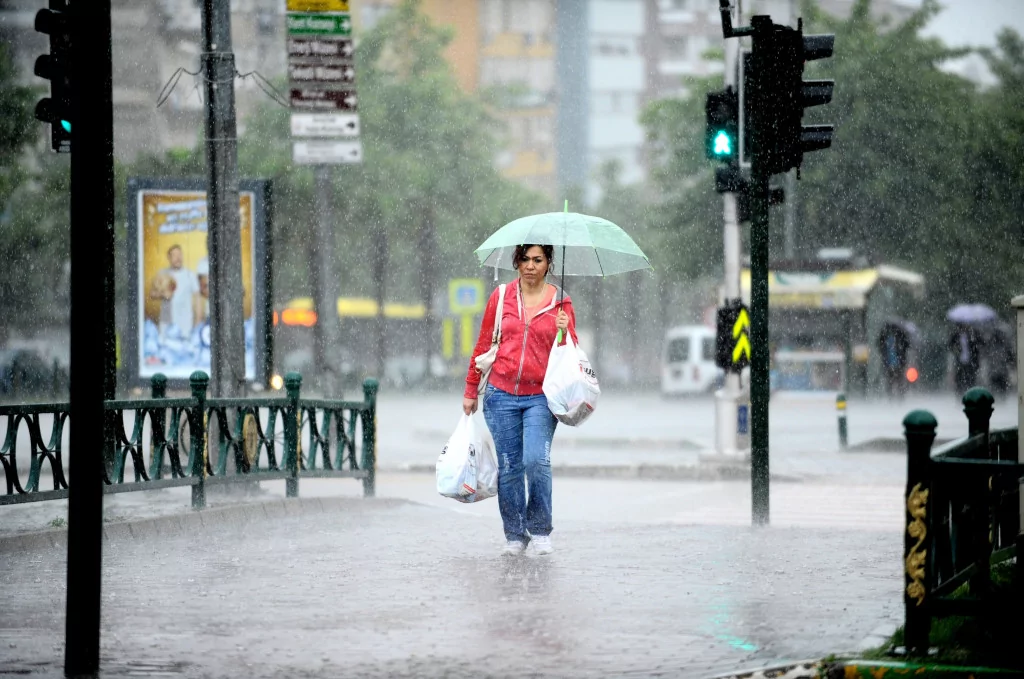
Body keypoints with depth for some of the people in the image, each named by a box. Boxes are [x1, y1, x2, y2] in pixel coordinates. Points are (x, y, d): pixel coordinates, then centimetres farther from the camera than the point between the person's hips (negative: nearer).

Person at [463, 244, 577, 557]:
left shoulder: (560, 302, 4)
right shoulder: (501, 297, 5)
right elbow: (483, 344, 12)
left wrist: (565, 332, -16)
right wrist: (471, 391, 14)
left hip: (540, 396, -1)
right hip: (501, 394, 1)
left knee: (536, 460, -17)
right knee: (508, 466, 2)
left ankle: (540, 530, 0)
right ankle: (515, 536, 14)